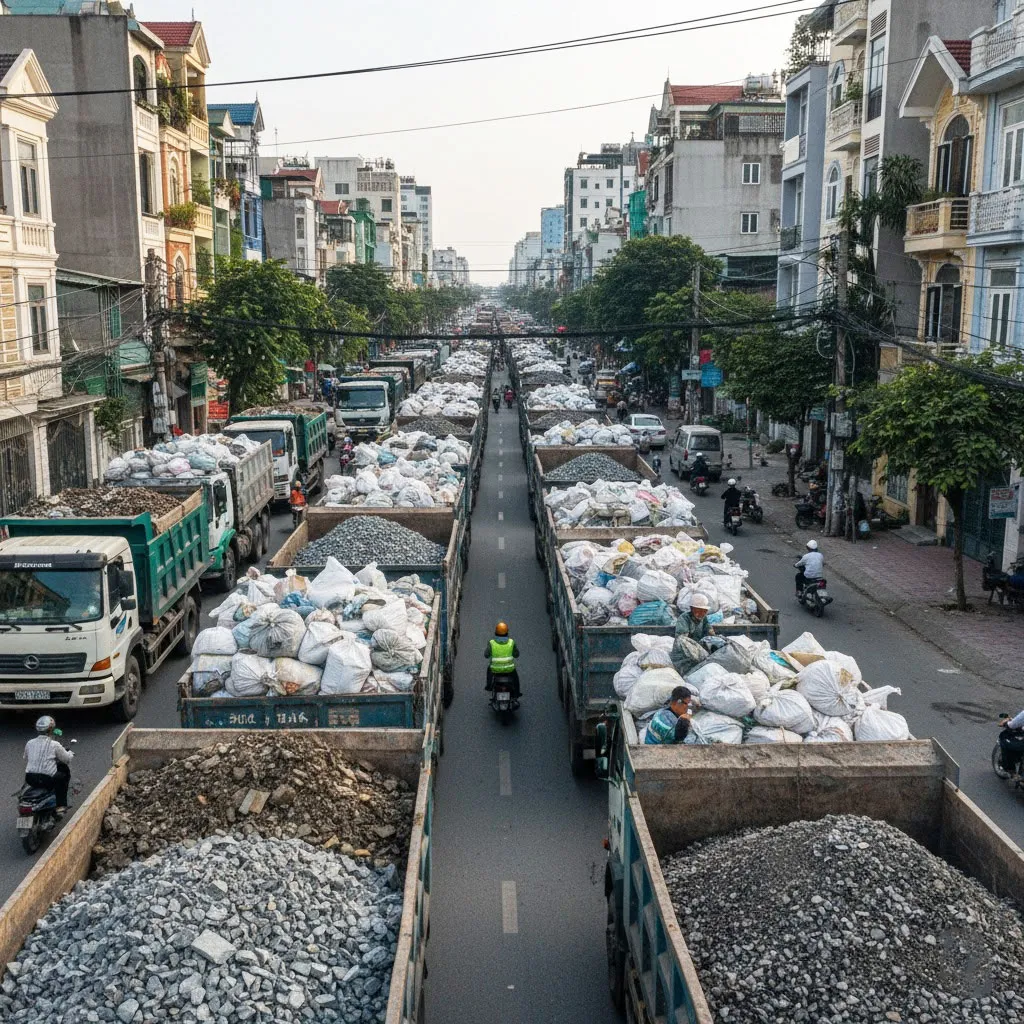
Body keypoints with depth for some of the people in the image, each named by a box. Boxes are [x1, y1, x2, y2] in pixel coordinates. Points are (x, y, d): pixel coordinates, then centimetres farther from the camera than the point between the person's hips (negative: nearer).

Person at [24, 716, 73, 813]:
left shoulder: (29, 743, 5)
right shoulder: (54, 745, -8)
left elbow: (26, 760, 20)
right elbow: (67, 759, 3)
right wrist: (70, 753, 27)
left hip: (30, 779, 5)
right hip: (47, 780, -5)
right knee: (64, 775, 20)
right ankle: (61, 805, 18)